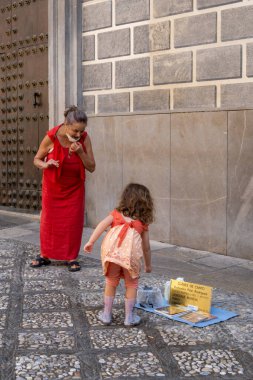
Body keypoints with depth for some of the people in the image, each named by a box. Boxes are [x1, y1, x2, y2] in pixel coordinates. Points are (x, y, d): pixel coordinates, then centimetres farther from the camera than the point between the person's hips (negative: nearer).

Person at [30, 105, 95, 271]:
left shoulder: (84, 138, -18)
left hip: (75, 187, 1)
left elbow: (91, 167, -14)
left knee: (74, 221, 2)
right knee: (48, 219, 8)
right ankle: (45, 255, 22)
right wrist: (45, 165, -30)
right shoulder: (51, 138, -23)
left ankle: (72, 257, 13)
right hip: (53, 186, -1)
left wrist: (80, 152, -30)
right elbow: (37, 159, -8)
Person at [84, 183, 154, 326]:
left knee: (111, 282, 20)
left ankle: (106, 315, 27)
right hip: (131, 252, -1)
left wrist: (91, 242, 4)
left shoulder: (117, 213, 26)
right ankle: (129, 317, 21)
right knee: (131, 284, 19)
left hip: (111, 249, 1)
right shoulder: (143, 221, 26)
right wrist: (148, 265, 43)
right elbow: (146, 247, 31)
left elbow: (102, 225, 9)